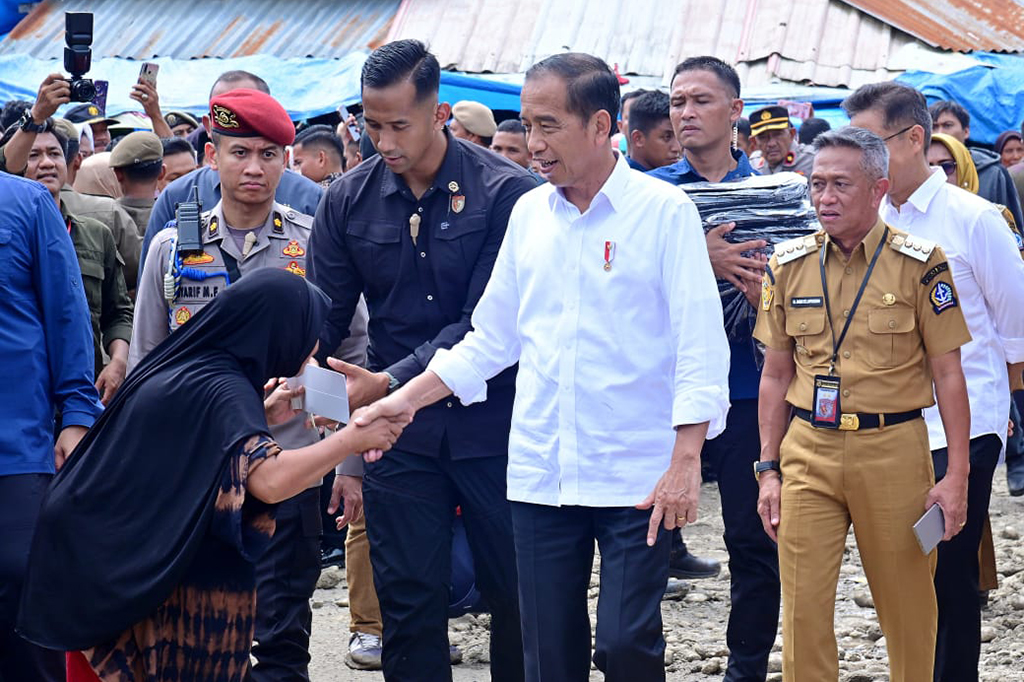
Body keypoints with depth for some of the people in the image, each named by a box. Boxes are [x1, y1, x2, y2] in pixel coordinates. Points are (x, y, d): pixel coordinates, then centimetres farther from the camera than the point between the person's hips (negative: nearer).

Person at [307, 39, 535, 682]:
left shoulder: (506, 191, -11)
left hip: (492, 426, -2)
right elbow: (324, 315, 4)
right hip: (400, 431, 3)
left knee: (516, 593, 7)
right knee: (409, 598, 6)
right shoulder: (349, 200, 1)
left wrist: (391, 381, -24)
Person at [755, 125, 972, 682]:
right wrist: (768, 469, 7)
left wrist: (956, 477, -6)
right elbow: (776, 375, 12)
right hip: (807, 452, 2)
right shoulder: (789, 265, 6)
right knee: (803, 605, -1)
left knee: (907, 604, 7)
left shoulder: (920, 265, -3)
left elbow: (948, 375, -2)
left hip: (893, 449, -2)